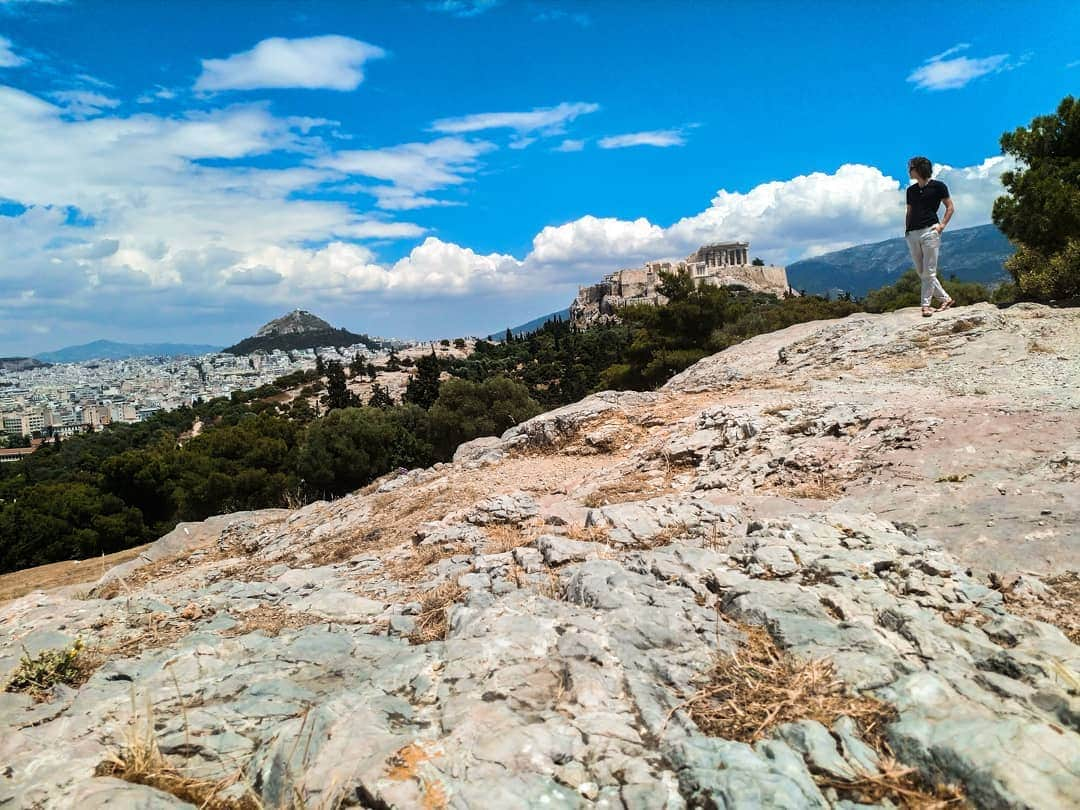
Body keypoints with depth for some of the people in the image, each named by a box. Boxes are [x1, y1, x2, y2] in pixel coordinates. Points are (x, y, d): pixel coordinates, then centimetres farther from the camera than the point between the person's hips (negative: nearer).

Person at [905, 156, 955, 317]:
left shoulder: (938, 186, 1)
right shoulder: (911, 190, 16)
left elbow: (950, 207, 4)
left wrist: (942, 225, -7)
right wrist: (907, 229, 7)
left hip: (929, 231, -6)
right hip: (912, 234, 6)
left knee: (929, 272, -7)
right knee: (921, 272, 6)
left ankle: (926, 305, -4)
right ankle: (946, 298, 17)